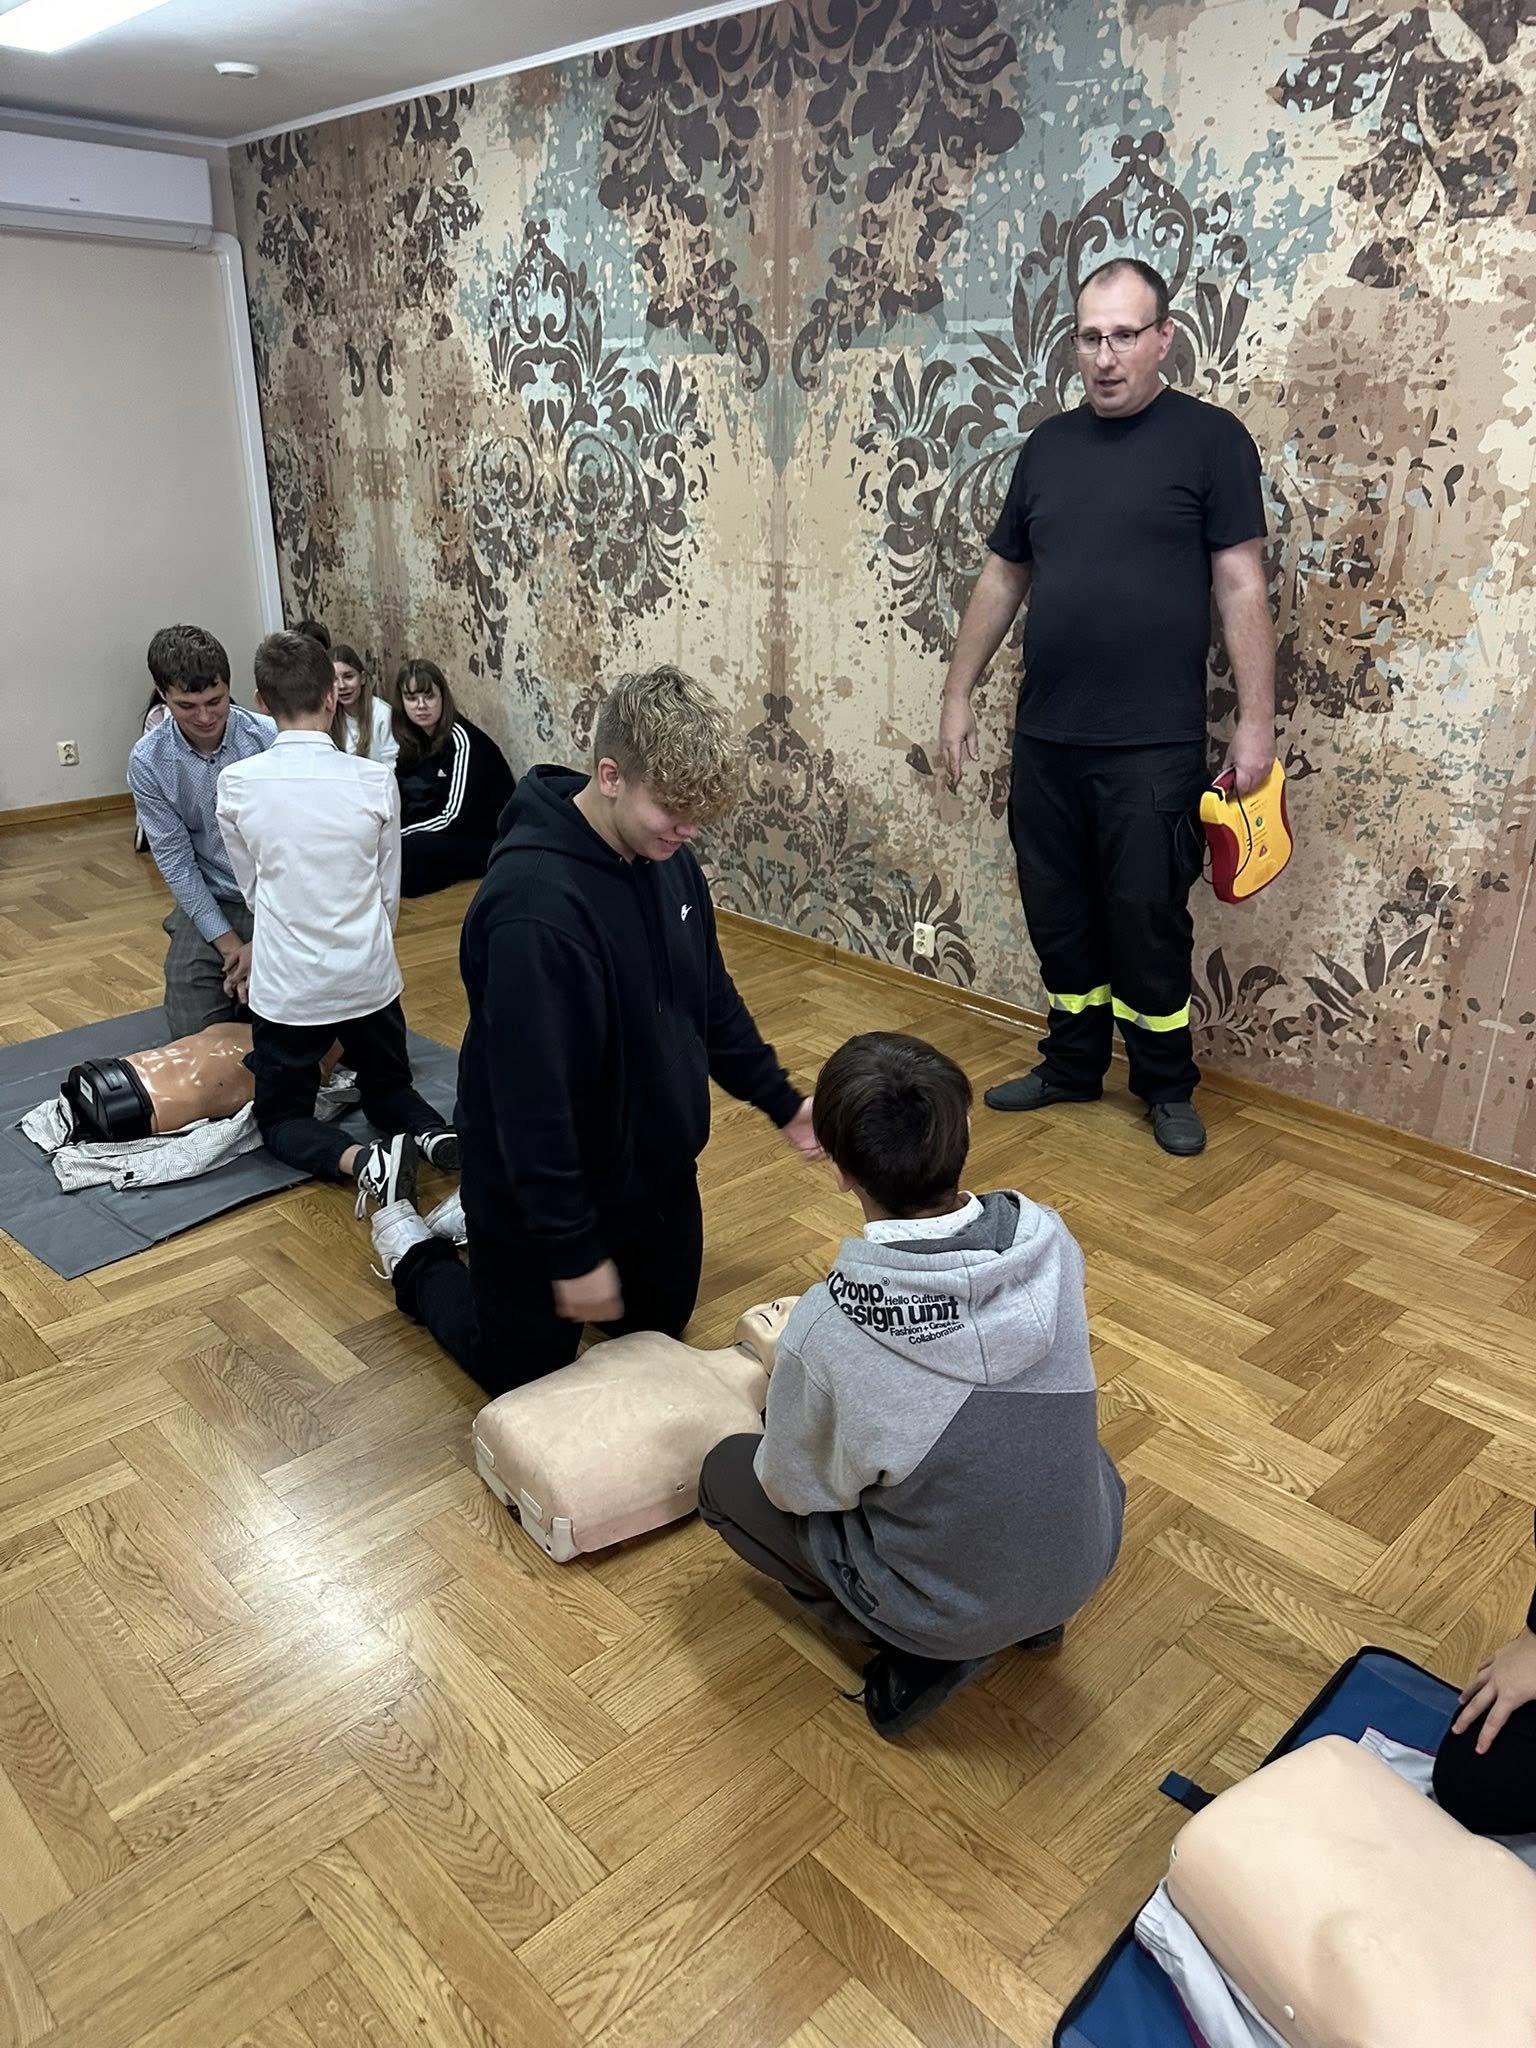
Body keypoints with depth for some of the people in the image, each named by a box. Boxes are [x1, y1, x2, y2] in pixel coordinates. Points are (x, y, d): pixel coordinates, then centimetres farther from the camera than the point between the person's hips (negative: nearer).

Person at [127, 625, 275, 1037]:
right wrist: (228, 944, -11)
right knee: (193, 1035, 0)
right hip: (209, 902, 2)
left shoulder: (271, 739, -18)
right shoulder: (148, 761, -11)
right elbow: (174, 859, -6)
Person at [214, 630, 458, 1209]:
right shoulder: (375, 781, -8)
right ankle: (435, 1135, -9)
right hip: (369, 977, 1)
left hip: (286, 986, -1)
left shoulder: (237, 784, -9)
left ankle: (361, 1160, -16)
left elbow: (252, 887, 5)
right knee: (388, 1090, 24)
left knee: (282, 1120, 15)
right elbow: (389, 892, 2)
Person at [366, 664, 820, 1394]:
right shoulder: (534, 904, -33)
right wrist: (572, 1250, -23)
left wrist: (780, 1099, 10)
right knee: (528, 1380, 14)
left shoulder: (668, 858, -6)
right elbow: (532, 1098, -30)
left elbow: (711, 1001, 9)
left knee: (657, 1339, 26)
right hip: (547, 1194, -7)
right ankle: (416, 1253, 38)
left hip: (659, 1171, 7)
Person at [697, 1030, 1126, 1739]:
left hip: (947, 1611, -4)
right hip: (1084, 1564, 5)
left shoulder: (825, 1328, -31)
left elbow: (797, 1490, -13)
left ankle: (923, 1652, 7)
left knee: (725, 1474, 16)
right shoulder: (1050, 1241, -19)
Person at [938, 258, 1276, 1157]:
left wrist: (1257, 719, -10)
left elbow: (1241, 586, -6)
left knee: (1147, 923, 3)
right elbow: (1003, 577, 15)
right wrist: (959, 692, 13)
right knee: (1059, 916, 12)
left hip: (1155, 745, -4)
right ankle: (1073, 1065, 30)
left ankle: (1168, 1085, 22)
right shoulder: (1048, 444, 11)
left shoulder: (1210, 438, -3)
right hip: (1045, 738, 5)